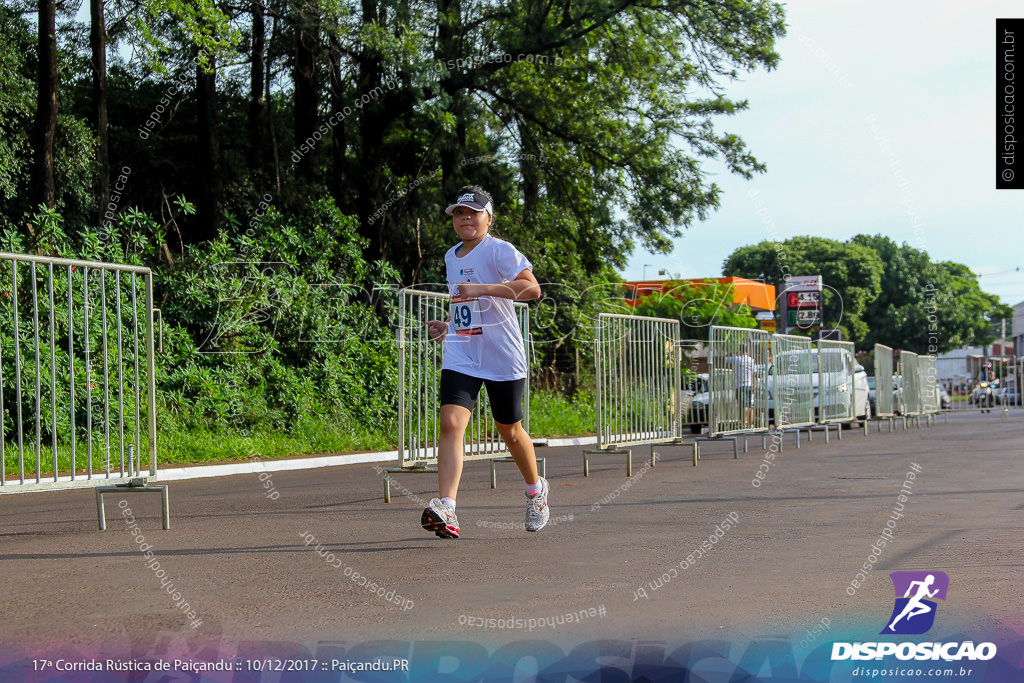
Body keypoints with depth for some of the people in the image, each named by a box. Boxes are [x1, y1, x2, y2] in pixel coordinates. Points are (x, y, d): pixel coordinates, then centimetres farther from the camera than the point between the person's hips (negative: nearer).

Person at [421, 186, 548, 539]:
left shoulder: (499, 250, -9)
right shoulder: (452, 256, 14)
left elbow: (532, 288, -23)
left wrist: (482, 289, -29)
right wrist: (448, 326, 12)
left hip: (502, 357, -5)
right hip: (460, 355, 5)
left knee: (509, 430, 10)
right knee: (451, 421, -17)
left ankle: (535, 490, 39)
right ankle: (446, 510, -27)